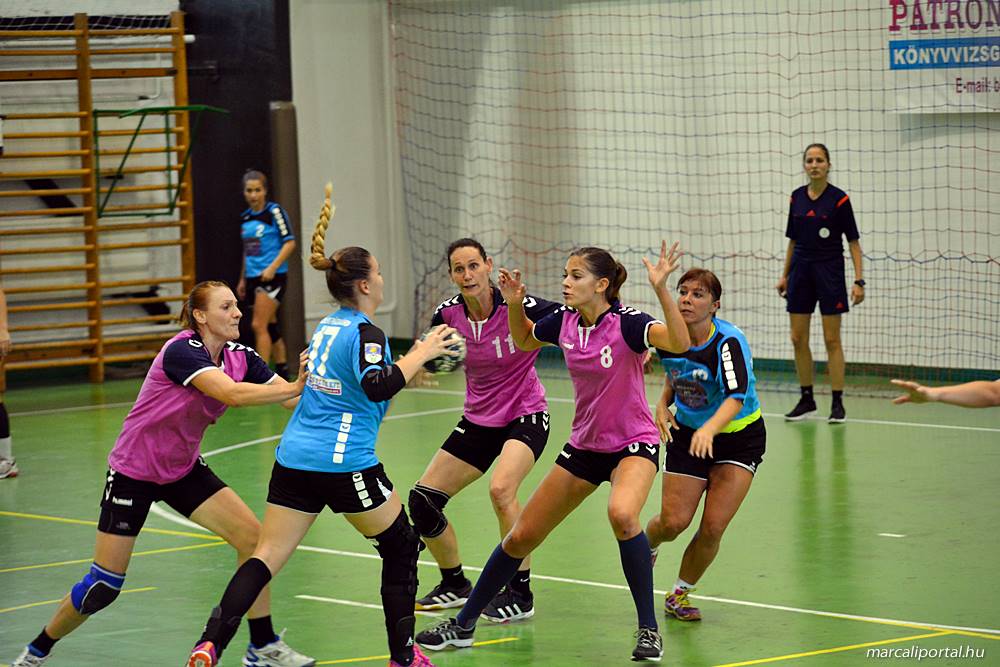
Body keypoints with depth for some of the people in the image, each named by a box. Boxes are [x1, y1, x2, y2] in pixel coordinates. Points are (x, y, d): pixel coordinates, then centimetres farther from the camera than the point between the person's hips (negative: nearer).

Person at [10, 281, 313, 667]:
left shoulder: (239, 356, -5)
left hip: (183, 469, 7)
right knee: (104, 585, -3)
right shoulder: (181, 351, -27)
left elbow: (288, 393, -12)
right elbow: (232, 394, -42)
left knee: (251, 536, -10)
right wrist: (295, 388, -44)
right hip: (133, 472, -7)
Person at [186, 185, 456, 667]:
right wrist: (420, 354, -17)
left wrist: (411, 363, 29)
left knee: (266, 556, 1)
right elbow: (376, 387, -27)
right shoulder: (365, 334, -10)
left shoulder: (328, 325, 15)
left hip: (293, 459, 7)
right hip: (345, 464, -7)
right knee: (401, 547, 13)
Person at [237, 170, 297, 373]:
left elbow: (289, 242, -11)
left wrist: (273, 267, -21)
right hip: (253, 278, 7)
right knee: (270, 327, 12)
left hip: (273, 277, -7)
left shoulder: (274, 211, -7)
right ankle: (282, 371, 22)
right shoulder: (245, 217, 12)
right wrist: (243, 279, 22)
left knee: (259, 326, -14)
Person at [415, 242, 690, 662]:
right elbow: (523, 340, 18)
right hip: (584, 446, 6)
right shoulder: (564, 322, -4)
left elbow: (680, 343, -39)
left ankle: (649, 630, -24)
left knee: (621, 513, -38)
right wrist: (514, 305, -1)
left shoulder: (626, 323, -21)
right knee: (521, 536, 9)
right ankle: (463, 625, 26)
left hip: (633, 445, -6)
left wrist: (661, 289, -49)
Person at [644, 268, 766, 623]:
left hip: (739, 437, -3)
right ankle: (645, 546, 33)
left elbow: (736, 398, -39)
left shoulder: (729, 341, -26)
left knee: (713, 527, -12)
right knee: (673, 521, -5)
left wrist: (709, 429, -56)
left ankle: (680, 593, 13)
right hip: (687, 433, 3)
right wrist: (663, 403, -4)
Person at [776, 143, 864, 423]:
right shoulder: (797, 197, 7)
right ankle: (807, 399, 15)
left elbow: (853, 242, -7)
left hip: (829, 272, -5)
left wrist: (858, 280, -14)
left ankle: (837, 403, 1)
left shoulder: (839, 199, -8)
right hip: (801, 272, 5)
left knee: (832, 340, -3)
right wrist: (785, 275, 14)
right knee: (798, 339, 5)